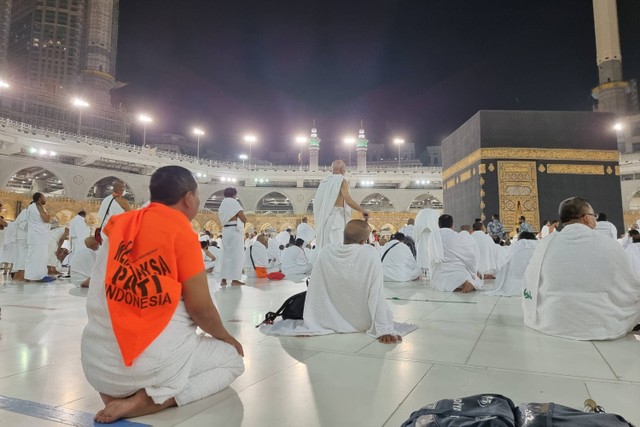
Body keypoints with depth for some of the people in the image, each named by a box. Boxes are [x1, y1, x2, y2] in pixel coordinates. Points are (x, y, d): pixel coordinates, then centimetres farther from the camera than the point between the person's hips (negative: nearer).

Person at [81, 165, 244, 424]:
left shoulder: (118, 225, 4)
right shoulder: (181, 231, -13)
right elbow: (200, 307, -10)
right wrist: (226, 337, 7)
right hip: (154, 362, -6)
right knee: (232, 360, 16)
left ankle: (115, 391, 9)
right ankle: (146, 402, -4)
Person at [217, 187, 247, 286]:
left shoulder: (222, 204, 16)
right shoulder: (234, 202, -7)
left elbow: (221, 218, 18)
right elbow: (244, 219, -10)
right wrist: (243, 221, 10)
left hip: (225, 231, 7)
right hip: (235, 230, -7)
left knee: (226, 254, 10)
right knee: (236, 254, -4)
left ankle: (224, 279, 8)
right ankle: (235, 279, -7)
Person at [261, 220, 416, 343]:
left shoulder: (325, 252, -16)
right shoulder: (371, 253, -23)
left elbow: (314, 292, -12)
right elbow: (377, 295, -24)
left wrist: (308, 326, -5)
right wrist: (384, 330, -20)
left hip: (330, 321, -2)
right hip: (362, 323, 2)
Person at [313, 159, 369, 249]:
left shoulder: (324, 181, 15)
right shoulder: (342, 180, -5)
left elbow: (316, 202, 16)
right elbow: (348, 201, -18)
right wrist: (363, 211, -9)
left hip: (323, 219, 7)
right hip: (336, 217, -7)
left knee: (323, 246, 7)